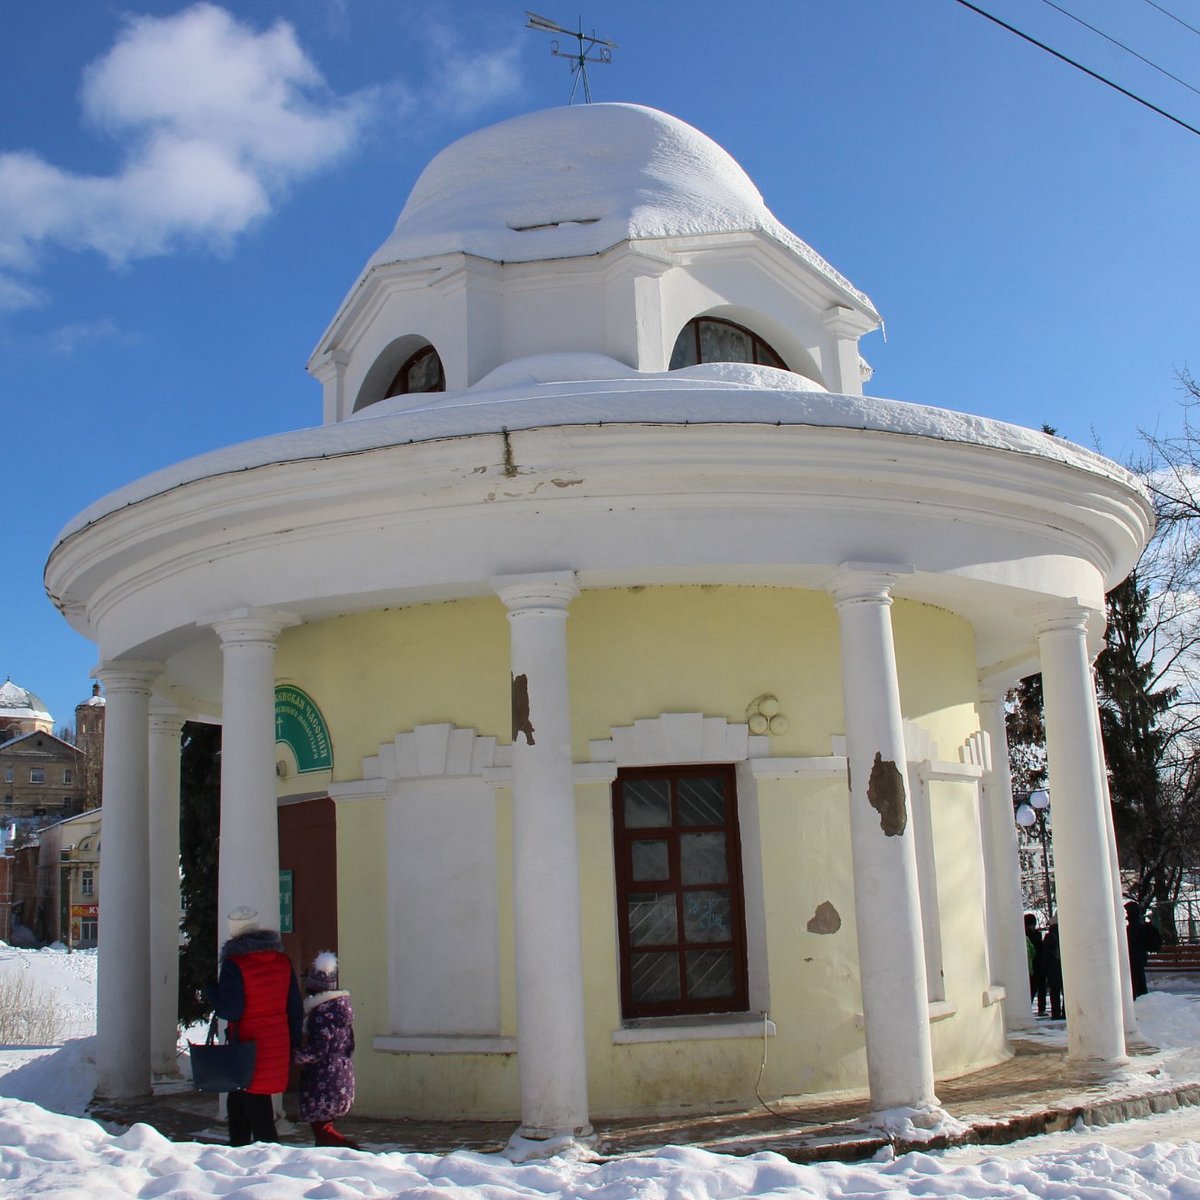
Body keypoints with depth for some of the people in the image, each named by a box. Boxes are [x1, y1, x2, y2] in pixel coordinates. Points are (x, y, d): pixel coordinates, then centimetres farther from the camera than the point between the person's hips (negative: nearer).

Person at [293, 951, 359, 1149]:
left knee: (321, 1128, -6)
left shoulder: (321, 1012, -15)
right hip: (343, 1077, 9)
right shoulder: (342, 1006, 12)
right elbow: (349, 1046, 17)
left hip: (323, 1083, -9)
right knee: (323, 1127, 15)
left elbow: (316, 1051, -19)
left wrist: (294, 1056, -8)